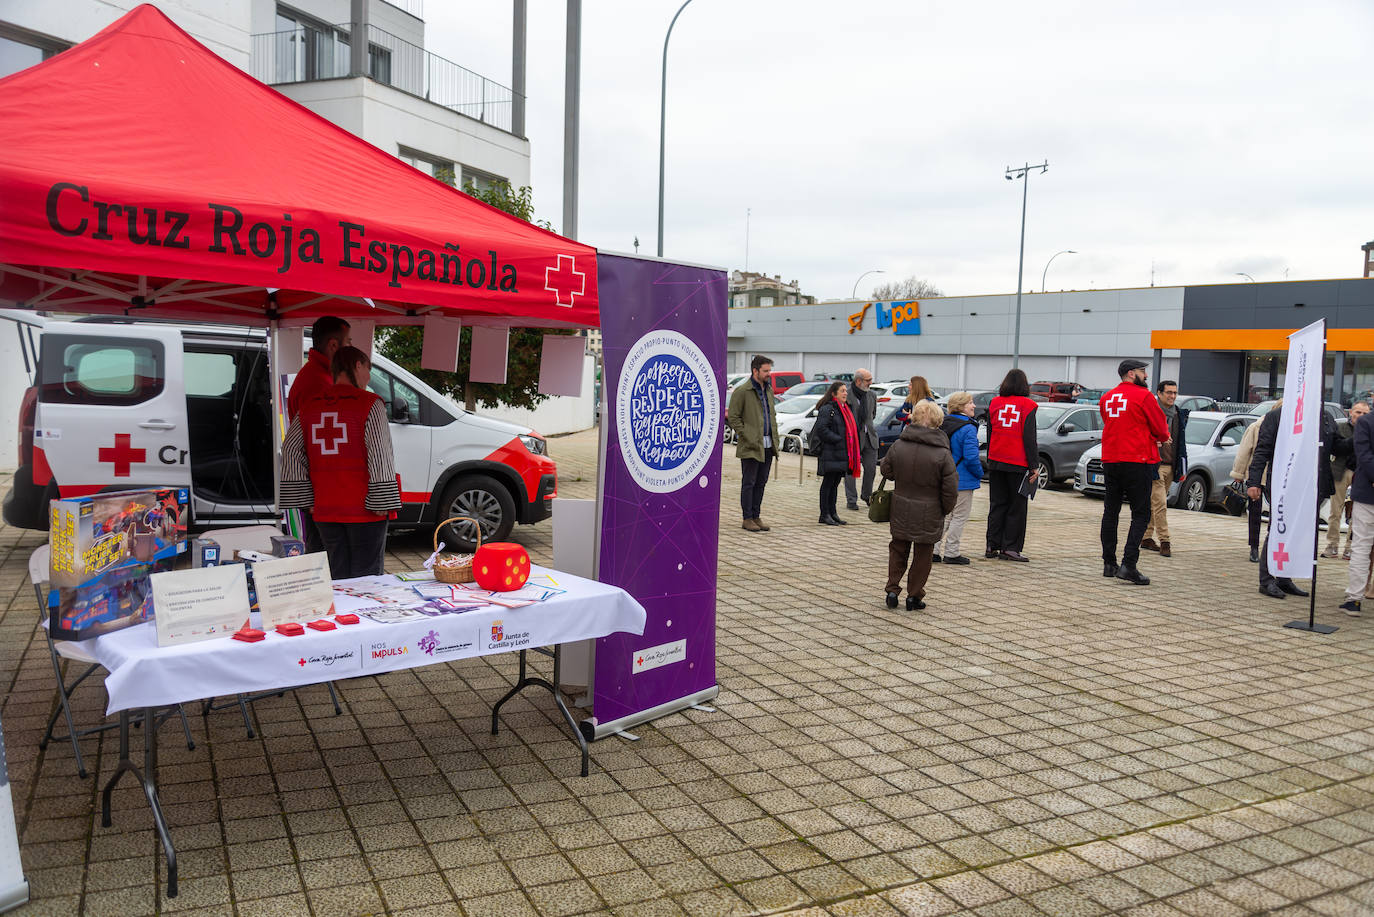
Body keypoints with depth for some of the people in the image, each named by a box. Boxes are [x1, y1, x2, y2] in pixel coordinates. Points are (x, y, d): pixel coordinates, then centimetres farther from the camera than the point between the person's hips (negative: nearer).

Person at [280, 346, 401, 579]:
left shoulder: (309, 406, 9)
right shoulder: (370, 405, -8)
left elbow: (290, 452, 10)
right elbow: (379, 457, -14)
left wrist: (307, 499, 11)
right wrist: (382, 503, -11)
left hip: (325, 511, 5)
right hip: (363, 510, -5)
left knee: (337, 577, 13)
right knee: (366, 578, 2)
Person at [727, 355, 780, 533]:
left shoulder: (769, 391, 15)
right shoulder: (741, 391, -8)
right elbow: (733, 417, -10)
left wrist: (774, 437, 11)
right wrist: (748, 437, -14)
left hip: (768, 445, 7)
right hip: (751, 447, -7)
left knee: (761, 483, 11)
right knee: (749, 483, 0)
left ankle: (756, 516, 18)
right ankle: (748, 519, 6)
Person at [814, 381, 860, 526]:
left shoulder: (845, 409, 18)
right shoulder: (827, 409, -10)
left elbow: (850, 429, 26)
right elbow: (821, 429, -19)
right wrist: (838, 440, -19)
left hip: (842, 454, 8)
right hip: (831, 454, -8)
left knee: (835, 483, 12)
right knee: (828, 483, -3)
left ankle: (832, 513, 17)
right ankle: (824, 515, 2)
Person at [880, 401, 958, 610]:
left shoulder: (898, 446, -7)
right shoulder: (942, 453, -15)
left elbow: (886, 472, 9)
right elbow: (951, 489, -10)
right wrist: (946, 509, 6)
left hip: (900, 511, 3)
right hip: (929, 514, -2)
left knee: (898, 550, 20)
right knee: (923, 555, 12)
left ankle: (892, 589, 15)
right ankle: (914, 596, 18)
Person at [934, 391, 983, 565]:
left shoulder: (943, 425, 6)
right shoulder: (968, 429, -18)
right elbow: (971, 458, -22)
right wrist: (979, 473, -6)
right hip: (962, 481, -8)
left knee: (945, 516, 16)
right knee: (959, 517, 3)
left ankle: (936, 551, 16)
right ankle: (951, 553, 7)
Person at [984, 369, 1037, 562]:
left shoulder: (994, 403, 6)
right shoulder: (1027, 405, -6)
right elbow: (1029, 438, -8)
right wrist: (1033, 465, -4)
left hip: (996, 462, 4)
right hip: (1018, 464, -4)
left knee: (997, 504, 11)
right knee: (1016, 506, 4)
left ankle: (992, 546, 10)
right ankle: (1010, 547, 2)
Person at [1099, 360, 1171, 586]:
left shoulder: (1106, 398, 10)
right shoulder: (1144, 396, -9)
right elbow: (1161, 429, -5)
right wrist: (1162, 438, 19)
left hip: (1110, 460, 6)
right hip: (1137, 461, -6)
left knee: (1110, 512, 12)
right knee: (1141, 514, -3)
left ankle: (1109, 563, 16)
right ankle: (1128, 565, -12)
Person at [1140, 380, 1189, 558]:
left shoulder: (1179, 415, 14)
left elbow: (1181, 443, 19)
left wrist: (1183, 469, 17)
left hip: (1170, 466, 7)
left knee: (1153, 503, 12)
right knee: (1160, 504, -11)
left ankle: (1146, 538, 19)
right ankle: (1164, 542, -9)